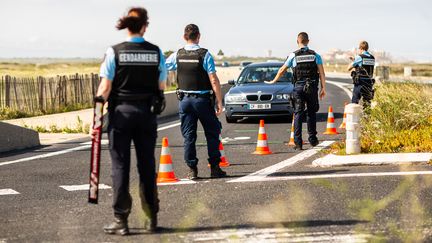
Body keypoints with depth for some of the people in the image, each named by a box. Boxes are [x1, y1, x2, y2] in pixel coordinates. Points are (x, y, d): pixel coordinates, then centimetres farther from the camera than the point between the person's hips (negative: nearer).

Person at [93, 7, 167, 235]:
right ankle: (152, 218, 17)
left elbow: (105, 87, -9)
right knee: (147, 165, 12)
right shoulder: (156, 52, 0)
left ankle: (121, 220, 2)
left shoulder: (114, 52, -7)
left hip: (121, 113, -2)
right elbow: (161, 86, 4)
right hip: (147, 113, 3)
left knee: (120, 165, 2)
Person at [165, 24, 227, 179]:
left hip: (185, 100, 3)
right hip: (203, 99, -3)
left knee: (188, 136, 8)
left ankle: (192, 169, 6)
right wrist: (219, 102, -9)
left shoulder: (177, 55, 1)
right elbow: (214, 80, -13)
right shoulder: (204, 54, -10)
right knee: (212, 134, 8)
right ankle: (215, 168, 7)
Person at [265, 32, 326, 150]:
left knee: (298, 114, -1)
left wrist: (273, 81, 23)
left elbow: (282, 70, 8)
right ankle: (312, 139, 21)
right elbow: (321, 73, -1)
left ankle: (298, 142, -8)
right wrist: (323, 88, 4)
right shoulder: (315, 55, 4)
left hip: (298, 87, -1)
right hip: (312, 87, 1)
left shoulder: (293, 55, 1)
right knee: (311, 113, 15)